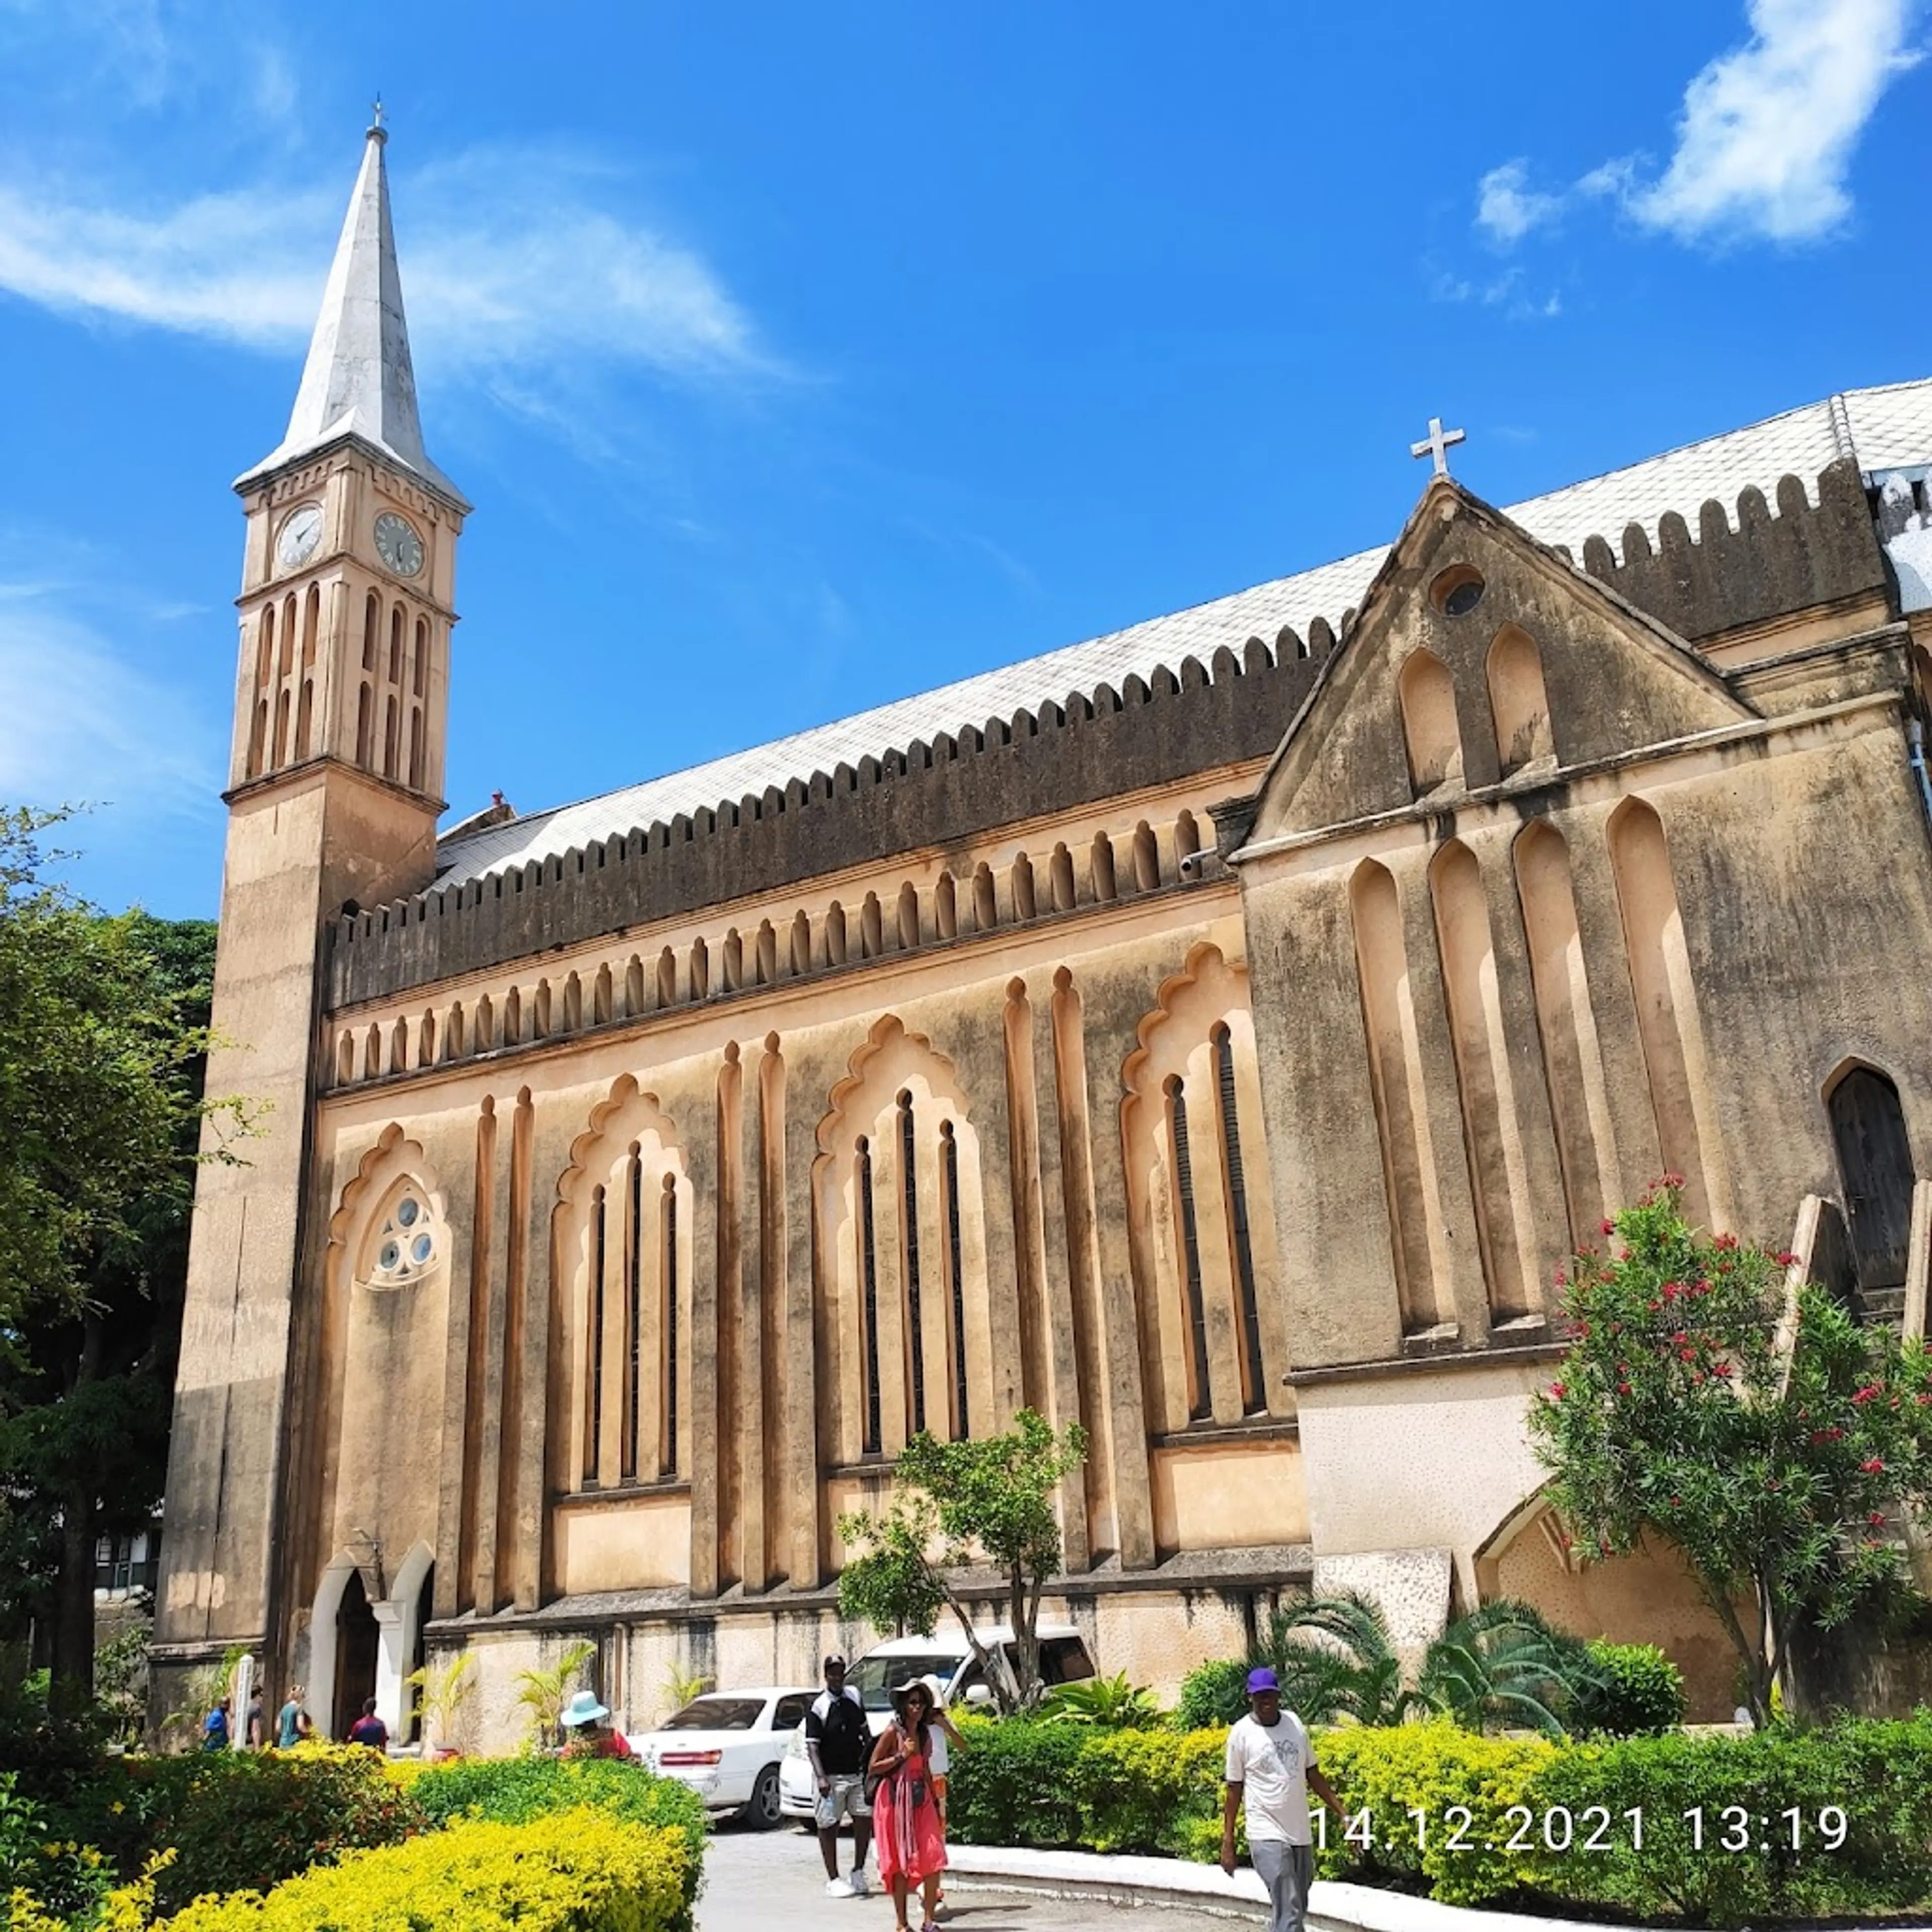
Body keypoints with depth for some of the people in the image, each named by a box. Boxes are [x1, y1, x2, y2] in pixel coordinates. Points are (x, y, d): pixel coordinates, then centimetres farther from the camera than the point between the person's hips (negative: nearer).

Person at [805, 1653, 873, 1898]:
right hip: (832, 1776, -4)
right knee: (828, 1826, 1)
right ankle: (833, 1880, 11)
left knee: (865, 1819, 3)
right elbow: (812, 1746, -13)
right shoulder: (818, 1706, -10)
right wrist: (821, 1777, -23)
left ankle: (858, 1873, 19)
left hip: (858, 1773, 4)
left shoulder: (854, 1696, 5)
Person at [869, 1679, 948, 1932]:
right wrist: (902, 1756, -17)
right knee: (901, 1862, 0)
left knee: (933, 1858, -4)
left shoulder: (925, 1733, 9)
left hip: (921, 1799, 5)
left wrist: (934, 1800, 17)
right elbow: (874, 1768, -10)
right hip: (896, 1799, -5)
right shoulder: (893, 1732, -10)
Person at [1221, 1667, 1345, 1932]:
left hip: (1301, 1833, 5)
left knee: (1298, 1910, 13)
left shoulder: (1295, 1723, 4)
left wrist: (1343, 1814, 8)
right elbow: (1234, 1790, -2)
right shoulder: (1241, 1733, -8)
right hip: (1268, 1836, -5)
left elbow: (1313, 1775, 12)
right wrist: (1227, 1842, -3)